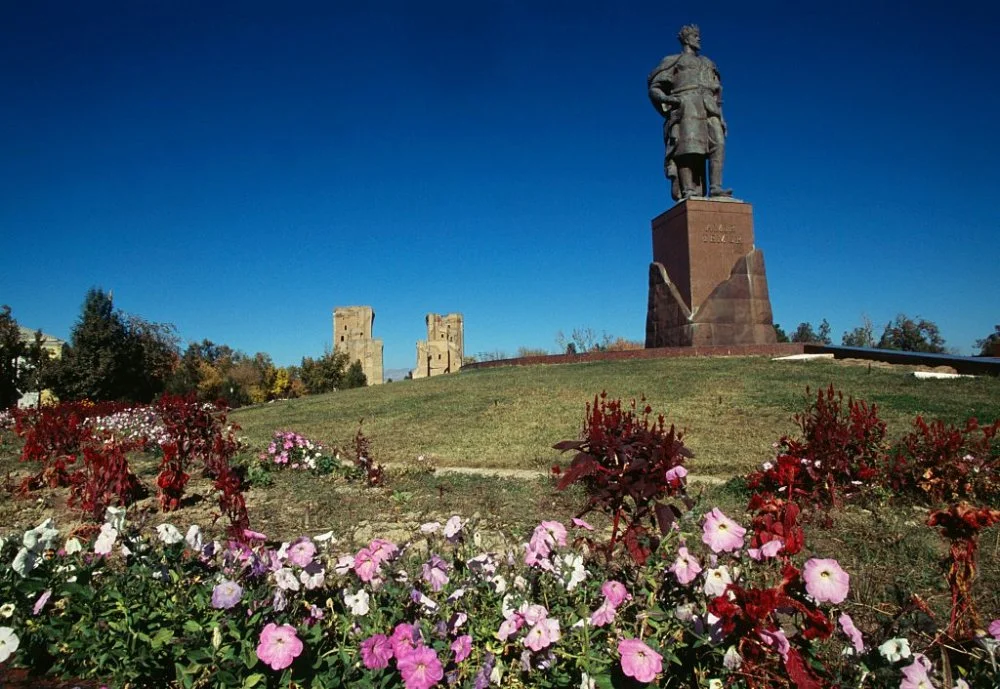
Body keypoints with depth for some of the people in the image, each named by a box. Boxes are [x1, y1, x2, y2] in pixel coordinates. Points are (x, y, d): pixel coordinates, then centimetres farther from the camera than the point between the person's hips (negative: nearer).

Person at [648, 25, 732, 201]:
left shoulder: (708, 63, 34)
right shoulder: (672, 61, 19)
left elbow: (717, 92, 29)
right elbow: (654, 88, 8)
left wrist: (720, 116, 14)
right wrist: (666, 99, -13)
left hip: (709, 108, 5)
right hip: (685, 105, -5)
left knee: (718, 143, -18)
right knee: (688, 146, -23)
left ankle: (715, 187, -29)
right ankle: (688, 191, -34)